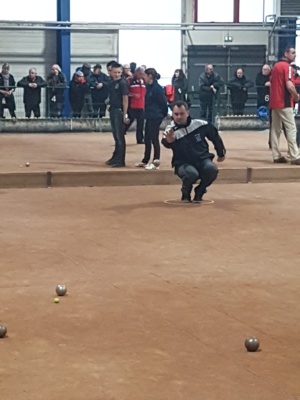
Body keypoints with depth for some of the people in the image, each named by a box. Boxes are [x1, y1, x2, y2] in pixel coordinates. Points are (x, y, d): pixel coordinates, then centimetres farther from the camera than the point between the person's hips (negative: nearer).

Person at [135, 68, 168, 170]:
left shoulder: (157, 88, -16)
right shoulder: (149, 87, 11)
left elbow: (163, 102, -14)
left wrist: (163, 114, -5)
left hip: (156, 117, -9)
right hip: (149, 117, 9)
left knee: (154, 139, -5)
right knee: (147, 139, 14)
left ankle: (156, 162, 0)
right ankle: (145, 161, 24)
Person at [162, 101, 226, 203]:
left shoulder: (201, 125, -7)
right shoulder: (170, 131, -12)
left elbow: (214, 136, 10)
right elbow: (166, 143, -35)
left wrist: (221, 153, 20)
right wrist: (168, 141, -59)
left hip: (202, 160, 2)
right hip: (183, 164, -2)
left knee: (211, 169, -30)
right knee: (191, 174, -35)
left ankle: (199, 192, 0)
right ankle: (186, 194, 1)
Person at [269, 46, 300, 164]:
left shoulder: (276, 66, 16)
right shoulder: (287, 66, -11)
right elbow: (289, 85, -21)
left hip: (274, 102, 9)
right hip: (284, 103, -9)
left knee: (275, 129, 9)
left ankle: (276, 156, 9)